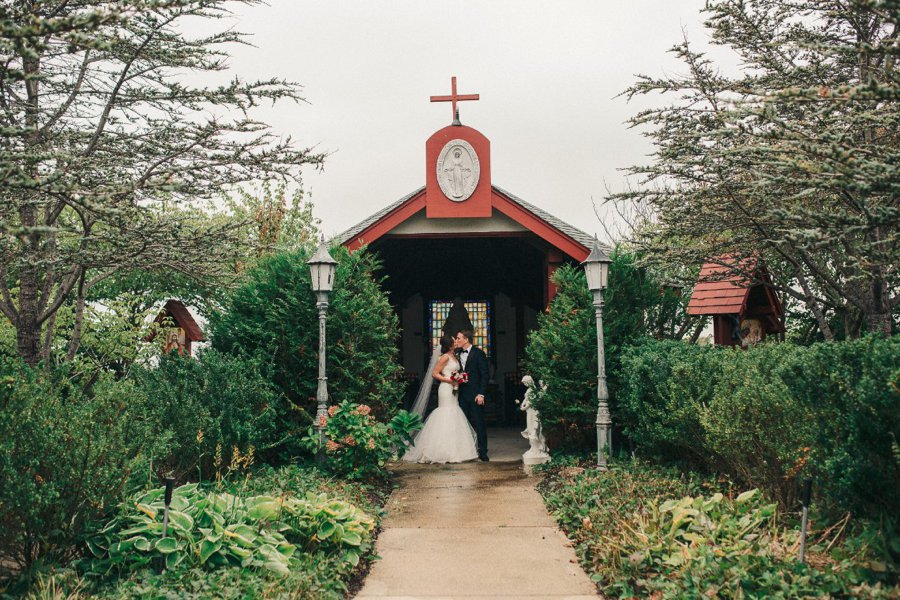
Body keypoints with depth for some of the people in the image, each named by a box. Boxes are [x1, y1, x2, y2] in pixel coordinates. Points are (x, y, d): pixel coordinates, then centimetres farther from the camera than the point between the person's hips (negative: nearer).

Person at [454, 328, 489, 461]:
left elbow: (485, 374, -8)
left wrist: (481, 394, -13)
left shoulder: (478, 353, -6)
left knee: (479, 423, -2)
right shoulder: (459, 354, 12)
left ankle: (482, 452, 4)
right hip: (462, 394, 6)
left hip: (475, 394, -6)